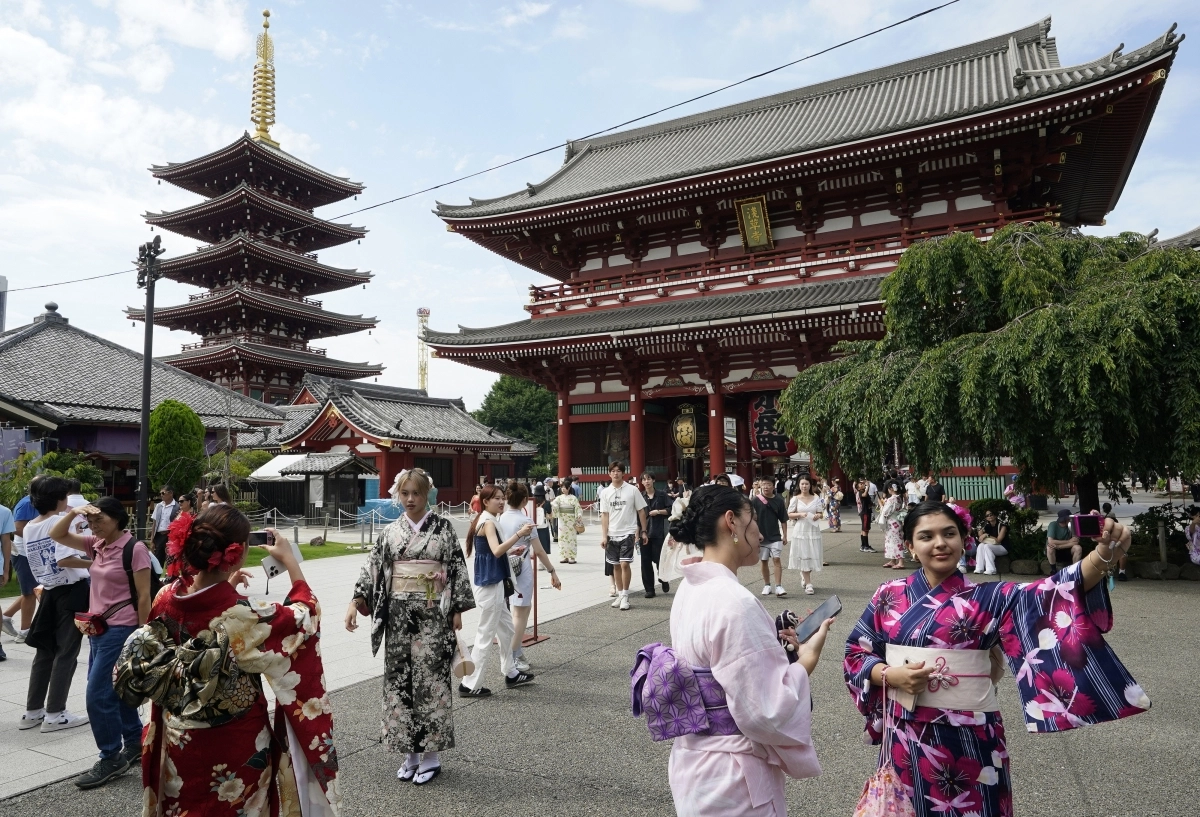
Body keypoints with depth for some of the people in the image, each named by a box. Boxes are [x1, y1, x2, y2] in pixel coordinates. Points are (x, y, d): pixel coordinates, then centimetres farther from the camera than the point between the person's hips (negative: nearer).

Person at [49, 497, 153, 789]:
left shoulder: (135, 549, -15)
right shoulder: (96, 545, 7)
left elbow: (143, 596, -14)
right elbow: (56, 535, 9)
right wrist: (73, 512, -8)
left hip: (121, 630, -8)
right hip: (98, 628, 8)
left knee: (98, 695, -5)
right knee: (114, 692, 16)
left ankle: (112, 758, 10)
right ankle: (135, 745, 31)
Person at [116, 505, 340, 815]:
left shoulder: (166, 599, -14)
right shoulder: (247, 616, -29)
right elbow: (307, 614, -10)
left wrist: (223, 590, 11)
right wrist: (289, 559, -3)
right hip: (236, 750, -5)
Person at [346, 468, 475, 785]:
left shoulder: (443, 527, -2)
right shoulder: (390, 532, 7)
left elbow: (457, 568, -2)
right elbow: (372, 569, 4)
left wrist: (457, 610, -5)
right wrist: (355, 602, -7)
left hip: (432, 614, -3)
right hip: (398, 614, 4)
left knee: (430, 678, 0)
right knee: (399, 678, 7)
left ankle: (430, 755, 13)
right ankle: (410, 752, 22)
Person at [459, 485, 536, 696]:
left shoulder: (485, 521, 14)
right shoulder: (488, 522, -17)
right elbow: (496, 551, -31)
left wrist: (511, 551, 12)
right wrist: (519, 534, -35)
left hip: (493, 584, 10)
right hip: (489, 585, -10)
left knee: (506, 629, 19)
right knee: (485, 635, -2)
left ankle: (511, 674, 32)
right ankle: (470, 684, 6)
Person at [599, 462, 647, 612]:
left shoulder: (632, 490, -4)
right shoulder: (605, 492, 4)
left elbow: (641, 511, 1)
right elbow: (604, 515, 4)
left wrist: (644, 531, -1)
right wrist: (604, 536, -2)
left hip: (628, 533, -3)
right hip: (612, 534, 3)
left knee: (625, 564, -11)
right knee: (615, 565, 10)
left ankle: (625, 596, 1)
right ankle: (620, 595, 22)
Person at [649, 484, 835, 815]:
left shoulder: (690, 589, 1)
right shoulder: (734, 602, -26)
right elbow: (767, 713, -24)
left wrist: (771, 642, 7)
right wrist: (807, 659, -11)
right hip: (733, 779, -8)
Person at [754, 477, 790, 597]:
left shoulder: (778, 501, -1)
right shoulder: (756, 501, -5)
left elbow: (783, 520, 4)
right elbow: (752, 519, -3)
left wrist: (785, 535, 3)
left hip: (775, 536, 0)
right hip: (761, 537, 0)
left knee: (777, 560, -8)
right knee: (764, 561, 9)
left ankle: (778, 586, -7)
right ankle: (767, 585, 21)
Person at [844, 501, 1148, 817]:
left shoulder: (987, 597, -7)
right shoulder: (890, 595, -1)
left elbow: (1052, 593, -24)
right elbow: (855, 653, 4)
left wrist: (1105, 554, -41)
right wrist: (890, 675, -15)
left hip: (969, 741, -2)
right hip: (906, 737, 2)